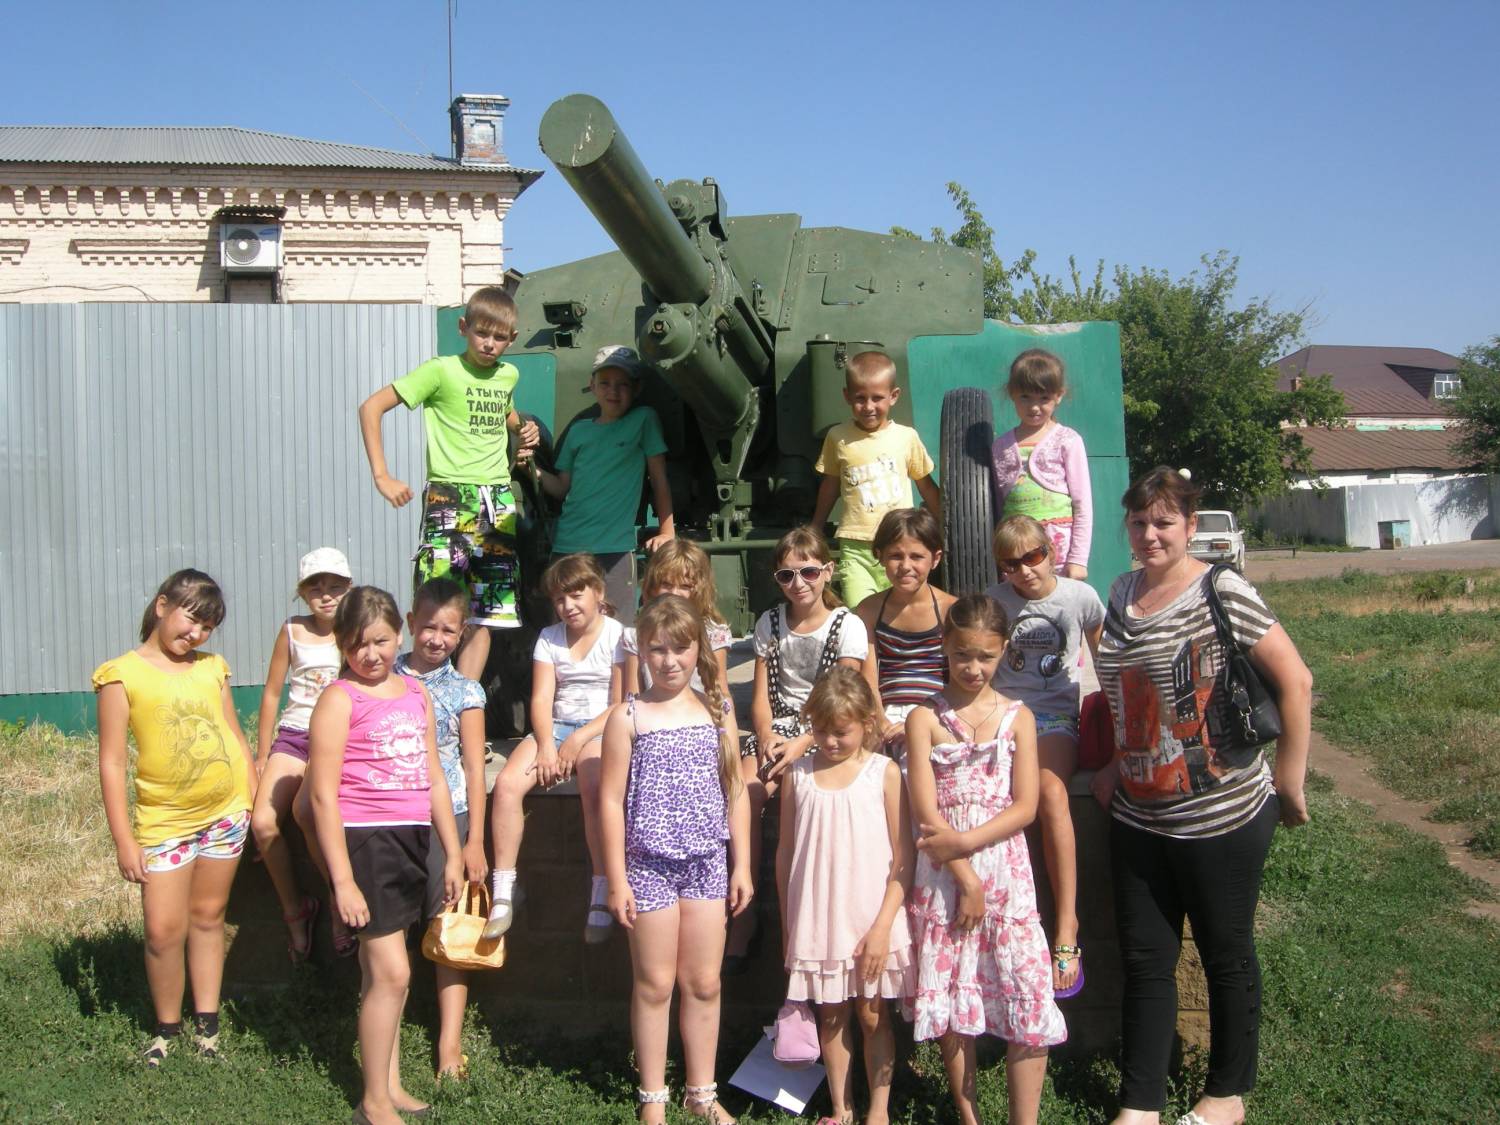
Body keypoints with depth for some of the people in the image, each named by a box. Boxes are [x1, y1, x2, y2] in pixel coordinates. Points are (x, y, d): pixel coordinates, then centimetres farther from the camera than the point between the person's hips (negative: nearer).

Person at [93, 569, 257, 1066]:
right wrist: (124, 839, -10)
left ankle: (207, 1021, 24)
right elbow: (111, 761, -7)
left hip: (226, 812, 3)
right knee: (164, 930, -4)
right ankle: (167, 1028, 17)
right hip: (164, 820, -3)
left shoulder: (212, 667, 6)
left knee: (208, 916, 12)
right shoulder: (123, 674, -6)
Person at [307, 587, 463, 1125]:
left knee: (379, 969, 15)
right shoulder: (340, 699, -8)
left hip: (409, 838, 6)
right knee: (391, 971, -7)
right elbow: (323, 794, -12)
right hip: (363, 838, -6)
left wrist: (452, 854, 15)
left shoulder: (416, 693, 11)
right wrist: (342, 880, -16)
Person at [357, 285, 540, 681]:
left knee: (485, 614, 4)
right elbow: (371, 407, -6)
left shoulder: (509, 375, 13)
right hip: (449, 497, -5)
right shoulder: (442, 371, -4)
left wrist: (523, 429, 13)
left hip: (499, 502, 6)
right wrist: (382, 476, -12)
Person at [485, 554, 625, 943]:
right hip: (554, 728, 4)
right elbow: (541, 699, 4)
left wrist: (579, 740, -16)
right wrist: (546, 745, -14)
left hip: (601, 729, -4)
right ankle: (503, 891, -17)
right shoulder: (549, 638, 14)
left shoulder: (618, 636, 1)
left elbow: (621, 705, -6)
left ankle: (601, 896, -29)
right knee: (507, 783, -24)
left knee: (594, 788, -36)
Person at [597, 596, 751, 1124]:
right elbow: (611, 799, -6)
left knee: (704, 983, 10)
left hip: (708, 863, 3)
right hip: (650, 864, -3)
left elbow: (735, 791, 8)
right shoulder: (628, 717, -6)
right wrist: (617, 879, -9)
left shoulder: (717, 711, 4)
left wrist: (742, 865, 6)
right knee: (654, 984, 6)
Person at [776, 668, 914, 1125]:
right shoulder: (798, 775, 2)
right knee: (831, 1017, 11)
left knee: (873, 1016, 7)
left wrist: (882, 926, -11)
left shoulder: (883, 772, -6)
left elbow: (903, 859, -6)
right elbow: (786, 854, 7)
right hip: (818, 922, 2)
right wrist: (788, 924, 7)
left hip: (871, 923, -2)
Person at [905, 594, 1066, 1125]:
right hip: (942, 875, 0)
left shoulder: (1017, 717, 3)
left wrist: (966, 841, -16)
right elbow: (926, 810, -7)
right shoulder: (924, 718, -1)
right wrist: (965, 879, -12)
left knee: (1026, 998, -4)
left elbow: (1025, 807, -4)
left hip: (1005, 872, 0)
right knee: (950, 1000, 8)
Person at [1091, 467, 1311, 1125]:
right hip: (1137, 818, 6)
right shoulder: (1121, 594, 6)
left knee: (1226, 956, 11)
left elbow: (1295, 681, -14)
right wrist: (1111, 765, 12)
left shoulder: (1222, 593, -14)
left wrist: (1288, 781, -12)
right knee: (1144, 959, 10)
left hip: (1223, 817, -6)